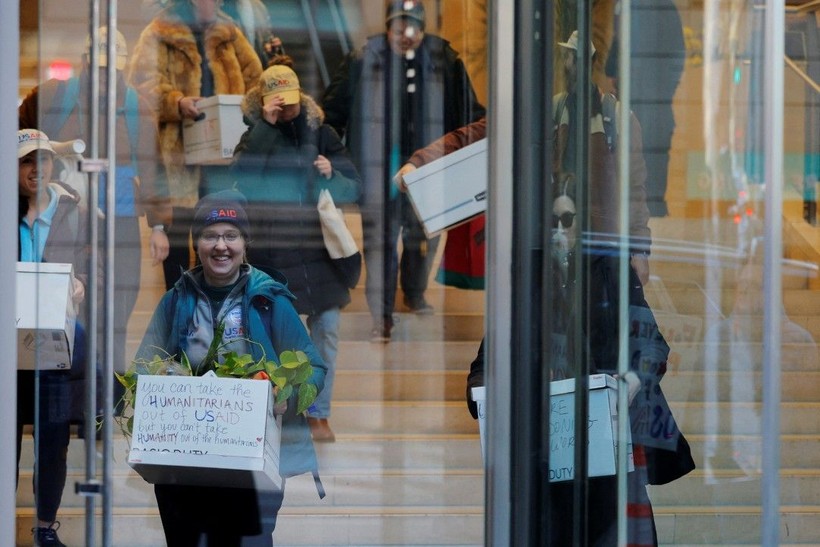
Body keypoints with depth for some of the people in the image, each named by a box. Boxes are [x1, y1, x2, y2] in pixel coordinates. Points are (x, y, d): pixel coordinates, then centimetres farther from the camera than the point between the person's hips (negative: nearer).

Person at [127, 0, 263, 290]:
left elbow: (254, 79, 14)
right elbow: (143, 85, -10)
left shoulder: (229, 34, 15)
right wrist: (177, 103, -26)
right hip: (178, 153, -4)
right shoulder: (158, 36, 0)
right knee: (177, 227, -1)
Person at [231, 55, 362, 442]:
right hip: (272, 251, -1)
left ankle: (318, 414, 9)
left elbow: (354, 189, 6)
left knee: (326, 330, 0)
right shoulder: (255, 137, 4)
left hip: (321, 248, 1)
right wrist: (266, 125, -18)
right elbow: (241, 179, -18)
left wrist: (332, 176, -16)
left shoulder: (321, 134, 6)